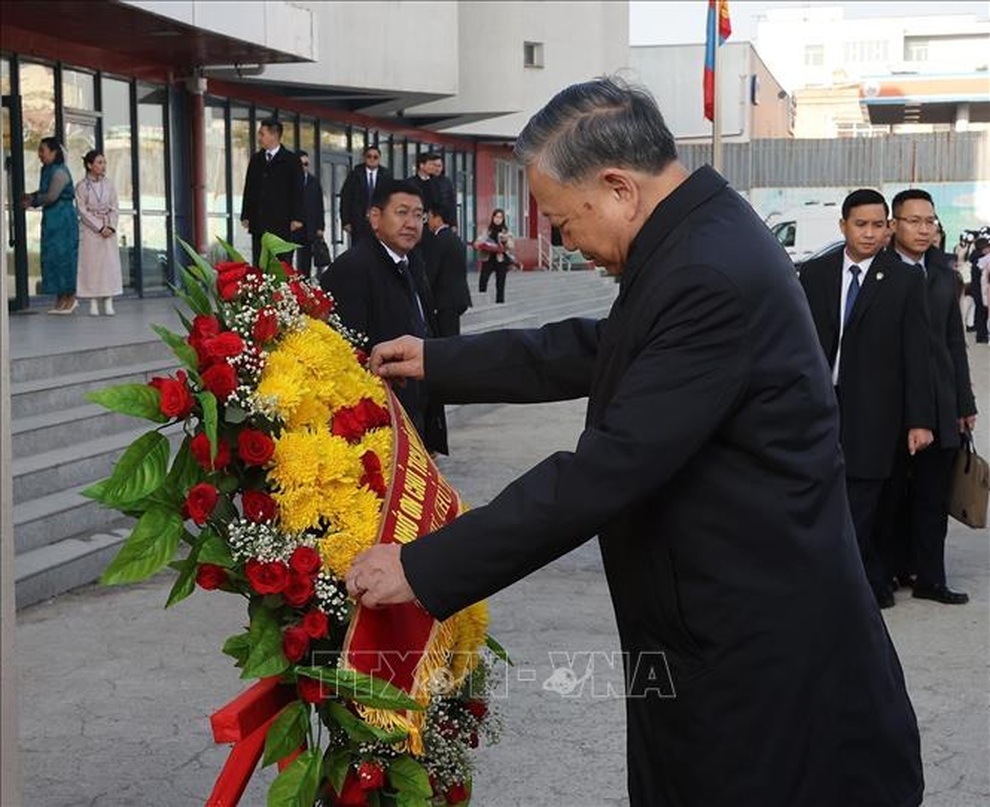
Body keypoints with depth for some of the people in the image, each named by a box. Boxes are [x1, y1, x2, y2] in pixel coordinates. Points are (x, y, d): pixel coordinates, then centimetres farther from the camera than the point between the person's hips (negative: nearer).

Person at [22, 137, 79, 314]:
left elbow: (51, 196, -19)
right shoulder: (46, 170, 13)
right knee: (51, 257, 8)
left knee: (64, 255, -4)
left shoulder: (60, 172, -14)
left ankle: (71, 297, 5)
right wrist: (31, 196, 0)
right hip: (50, 219, 9)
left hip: (63, 218, -9)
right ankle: (61, 299, 14)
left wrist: (32, 201, -7)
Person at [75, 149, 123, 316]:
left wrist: (111, 226, -9)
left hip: (109, 230, 3)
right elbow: (83, 210, -7)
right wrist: (99, 227, -13)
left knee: (110, 264, -1)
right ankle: (93, 303, 1)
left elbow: (115, 208, 6)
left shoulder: (108, 184, 6)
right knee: (91, 264, -2)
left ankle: (109, 303, 3)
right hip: (90, 230, -3)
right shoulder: (82, 186, -4)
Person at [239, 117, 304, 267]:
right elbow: (249, 189, 15)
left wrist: (296, 218, -10)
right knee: (258, 265, 2)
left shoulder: (291, 160, 0)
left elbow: (297, 191, -3)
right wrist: (245, 215, 8)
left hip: (282, 222, -4)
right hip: (258, 223, 4)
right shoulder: (256, 159, 14)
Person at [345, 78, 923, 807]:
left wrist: (425, 569, -23)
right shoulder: (701, 236, 5)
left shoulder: (713, 275, -26)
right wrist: (440, 361, 22)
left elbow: (608, 469, -28)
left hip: (761, 644, -9)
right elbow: (592, 354, 19)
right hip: (728, 619, 9)